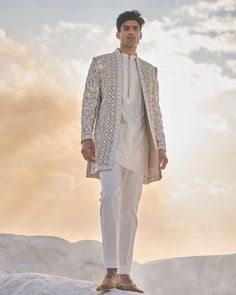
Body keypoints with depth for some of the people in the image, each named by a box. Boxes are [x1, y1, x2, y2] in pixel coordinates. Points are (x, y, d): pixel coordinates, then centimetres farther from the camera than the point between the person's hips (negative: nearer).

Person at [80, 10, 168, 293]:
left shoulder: (149, 70, 20)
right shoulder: (100, 63, 12)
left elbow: (154, 110, 17)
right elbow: (90, 102, 4)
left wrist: (160, 145, 7)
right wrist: (86, 137, -9)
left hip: (138, 143, 3)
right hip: (110, 139, -3)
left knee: (129, 207, 1)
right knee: (111, 197, -22)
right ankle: (111, 271, -23)